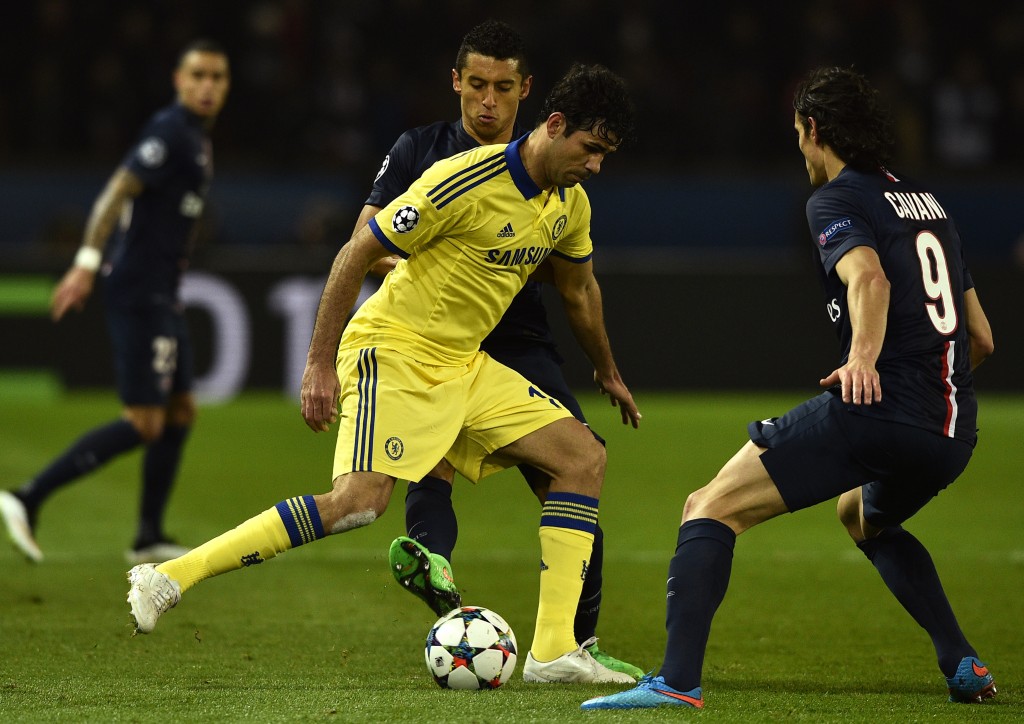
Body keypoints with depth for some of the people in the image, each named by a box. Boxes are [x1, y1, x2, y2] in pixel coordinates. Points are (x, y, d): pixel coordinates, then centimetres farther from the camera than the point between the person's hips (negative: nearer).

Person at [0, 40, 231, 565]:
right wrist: (87, 263, -30)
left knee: (180, 413, 14)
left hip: (159, 297, 10)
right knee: (143, 423, -11)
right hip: (141, 294, -10)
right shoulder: (170, 132, -14)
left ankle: (149, 540, 20)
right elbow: (118, 193, -22)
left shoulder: (195, 138, 16)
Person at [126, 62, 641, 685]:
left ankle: (552, 652, -4)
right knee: (358, 502, -26)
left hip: (466, 366, 8)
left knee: (585, 458, -2)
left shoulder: (570, 204, 4)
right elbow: (357, 255, -16)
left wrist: (608, 373, 37)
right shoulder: (467, 181, -20)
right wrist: (320, 364, -16)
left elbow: (579, 291, 25)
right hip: (393, 352, -8)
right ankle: (169, 578, -20)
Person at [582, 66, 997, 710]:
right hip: (955, 428, 8)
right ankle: (964, 667, 28)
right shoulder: (929, 202, 23)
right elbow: (981, 338, 27)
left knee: (710, 509, -5)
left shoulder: (836, 201, 0)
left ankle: (679, 682, -22)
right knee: (864, 516, 38)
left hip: (878, 409, -8)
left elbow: (869, 276, -22)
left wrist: (865, 355, -37)